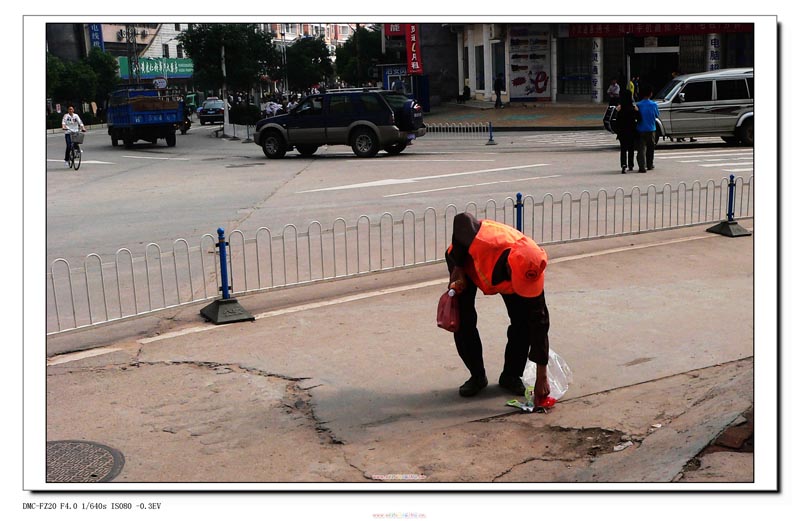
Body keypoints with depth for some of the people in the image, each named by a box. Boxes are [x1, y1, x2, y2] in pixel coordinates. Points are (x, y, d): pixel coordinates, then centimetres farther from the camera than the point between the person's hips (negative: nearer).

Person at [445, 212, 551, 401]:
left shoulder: (531, 272, -37)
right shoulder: (483, 242, -48)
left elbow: (539, 323, -30)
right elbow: (461, 220, -25)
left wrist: (542, 377, -28)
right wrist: (458, 268, -20)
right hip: (468, 262, -1)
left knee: (525, 319, -13)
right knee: (463, 320, -13)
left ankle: (511, 376, 6)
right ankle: (477, 376, 6)